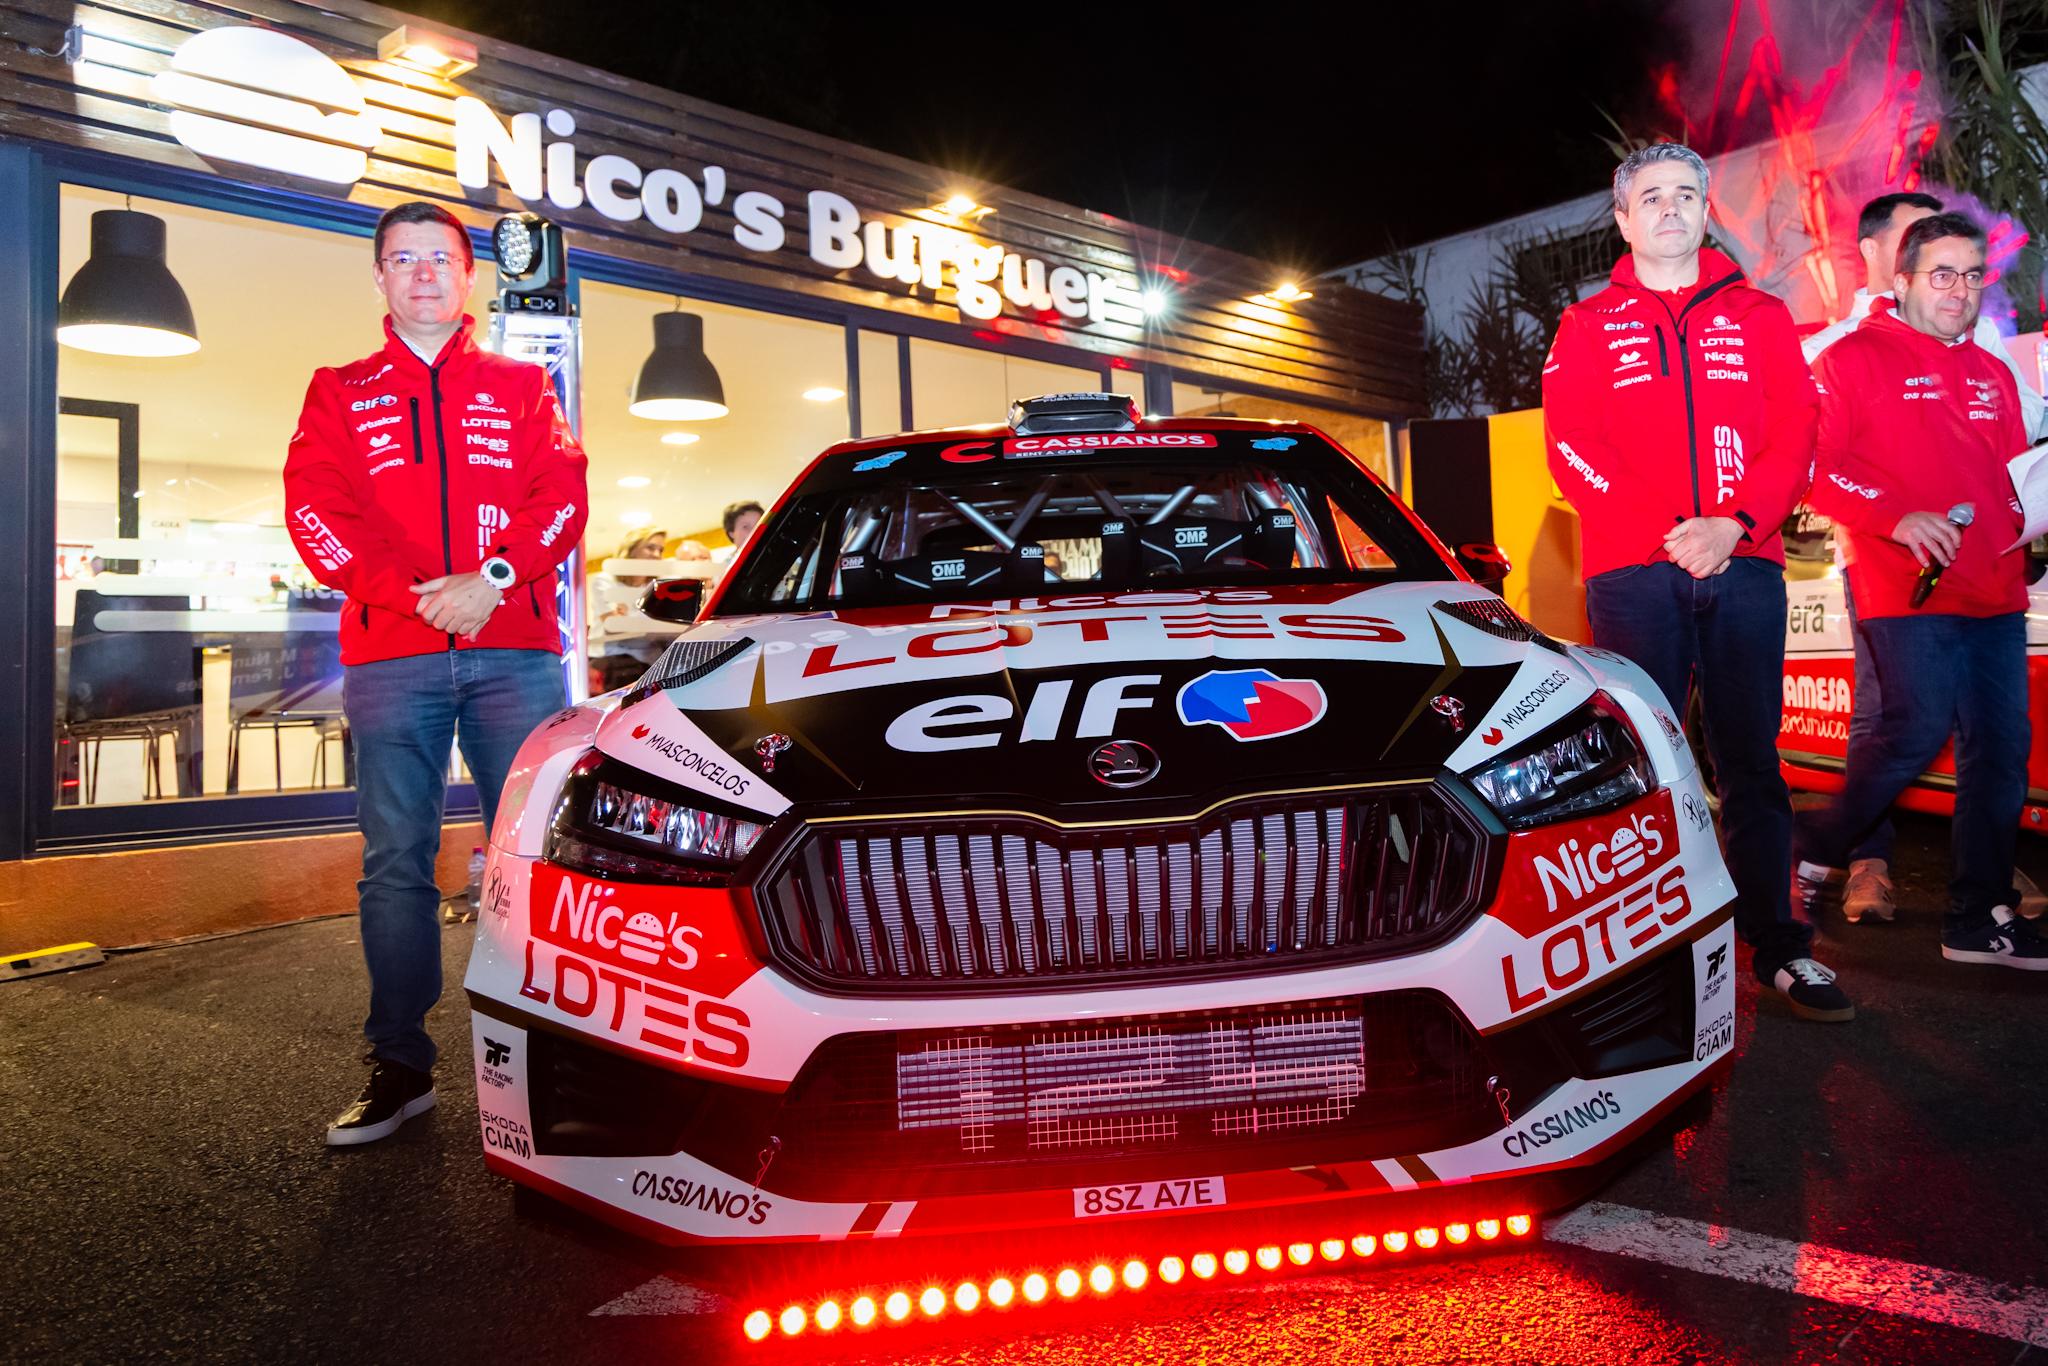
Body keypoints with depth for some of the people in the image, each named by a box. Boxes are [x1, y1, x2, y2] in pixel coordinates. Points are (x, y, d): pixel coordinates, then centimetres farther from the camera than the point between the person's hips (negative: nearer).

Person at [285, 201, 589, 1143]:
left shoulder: (522, 386, 18)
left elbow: (562, 496, 4)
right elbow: (314, 508, 3)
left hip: (513, 648, 0)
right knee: (395, 861, 2)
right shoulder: (339, 392, 18)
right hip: (389, 655, 1)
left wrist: (492, 580, -12)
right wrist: (411, 596, -12)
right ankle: (399, 1066, 10)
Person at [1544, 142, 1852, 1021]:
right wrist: (1665, 531, -12)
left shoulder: (1759, 318, 18)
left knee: (1752, 763, 4)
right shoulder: (1588, 328, 13)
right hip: (1631, 571, -2)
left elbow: (1795, 433, 7)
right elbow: (1571, 447, 0)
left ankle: (1777, 945, 11)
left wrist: (1734, 524, -12)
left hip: (1744, 565, 2)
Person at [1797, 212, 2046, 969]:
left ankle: (1982, 916, 14)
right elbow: (1814, 467, -10)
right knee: (1919, 729, -17)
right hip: (1908, 589, -7)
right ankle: (1815, 849, 6)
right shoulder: (1855, 358, 0)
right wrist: (1897, 519, -22)